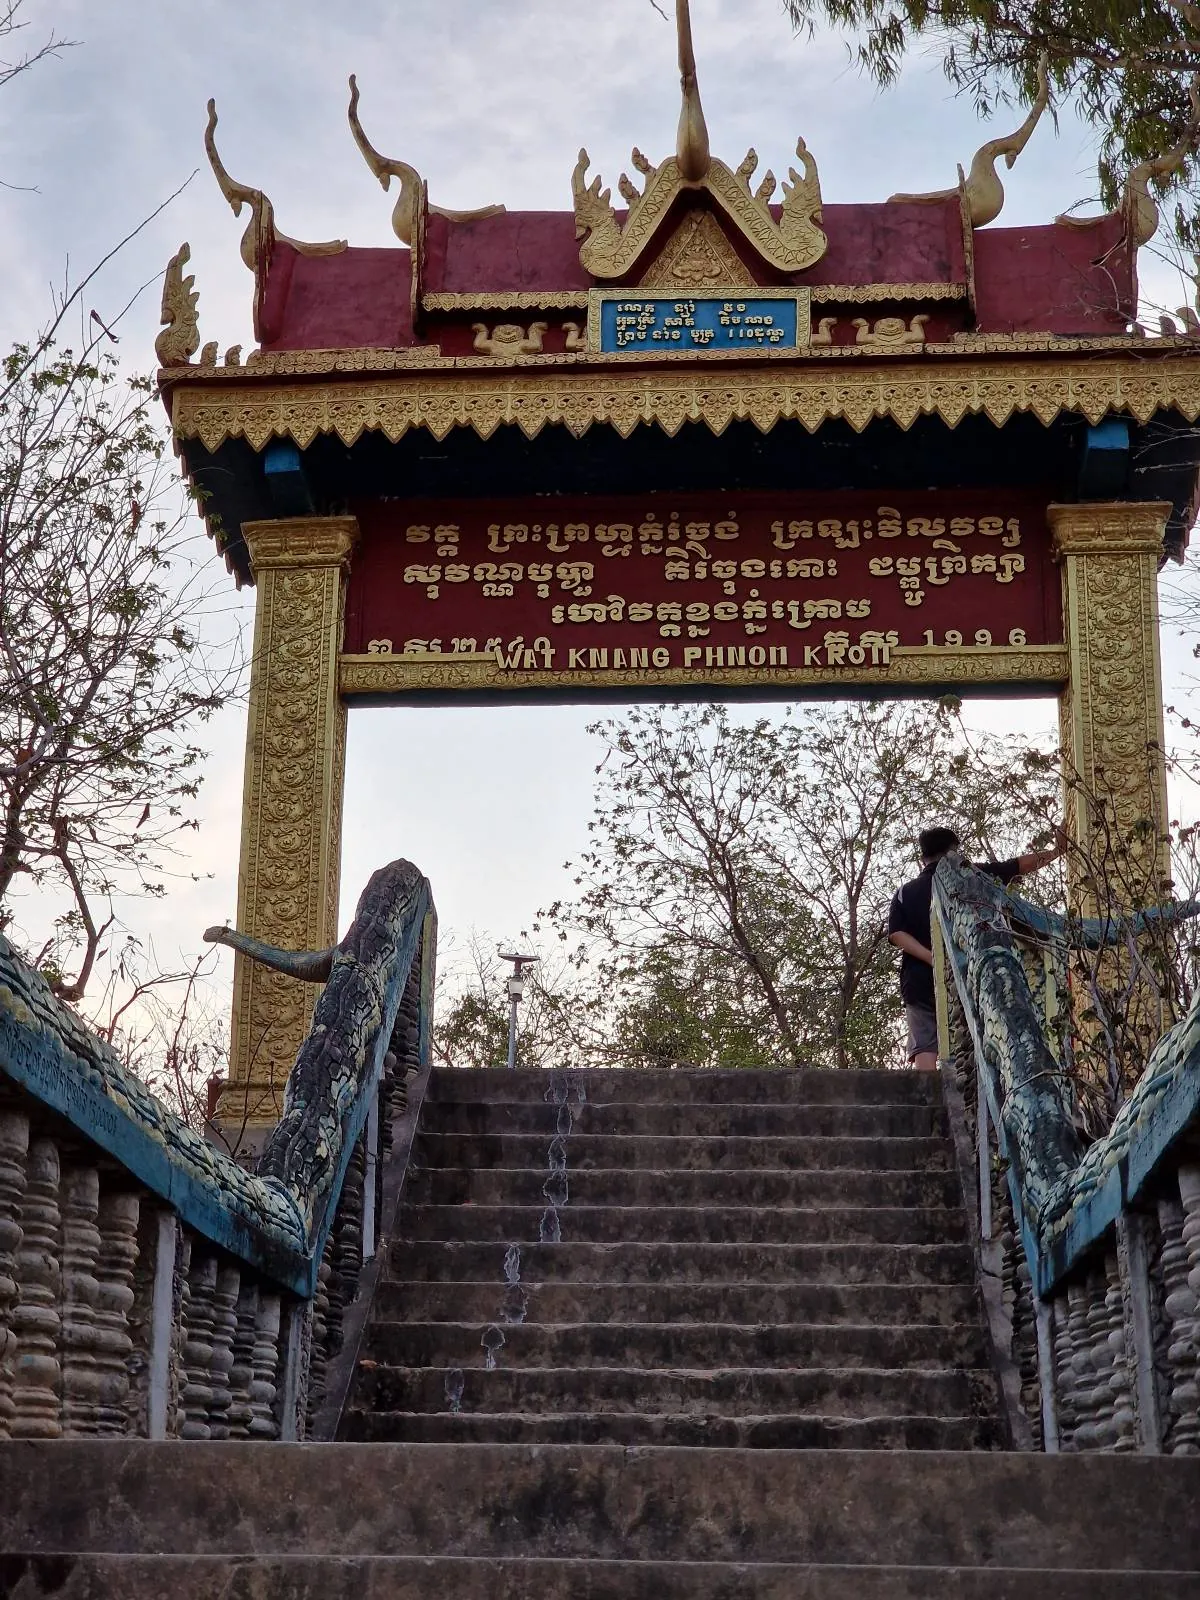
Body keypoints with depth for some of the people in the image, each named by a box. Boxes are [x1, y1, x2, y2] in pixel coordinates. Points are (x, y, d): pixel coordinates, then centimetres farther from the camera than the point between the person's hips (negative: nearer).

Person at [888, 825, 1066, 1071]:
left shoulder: (904, 893, 11)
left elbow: (897, 934, -5)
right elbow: (1019, 865, 11)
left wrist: (931, 958, -13)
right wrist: (1056, 851, 21)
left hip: (919, 981, 1)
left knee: (924, 1050, -5)